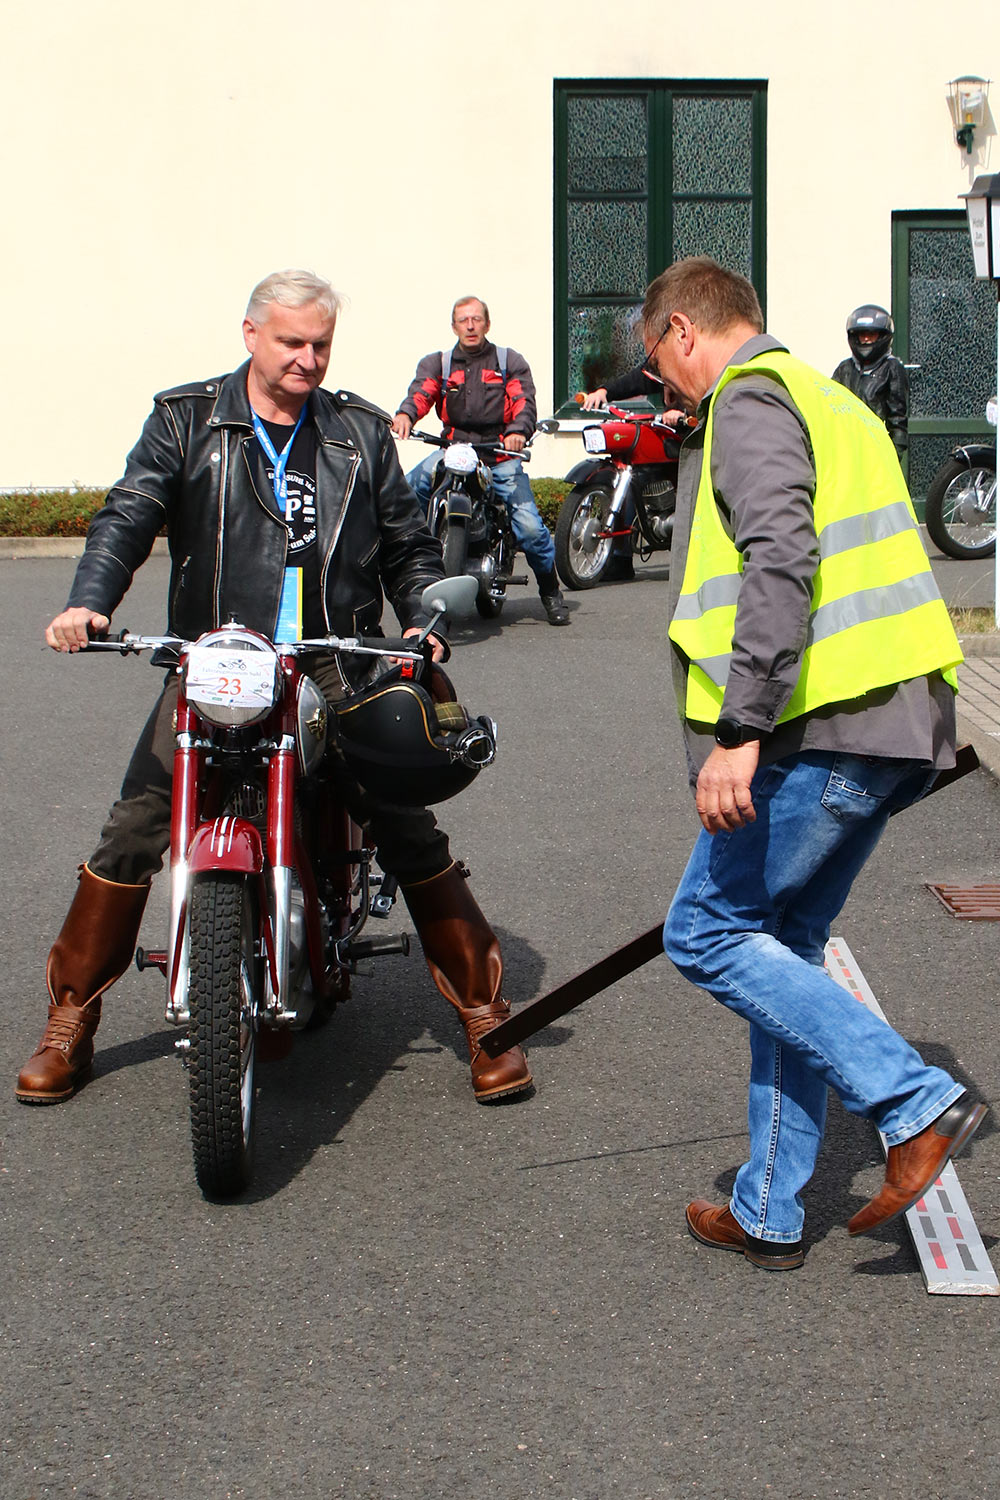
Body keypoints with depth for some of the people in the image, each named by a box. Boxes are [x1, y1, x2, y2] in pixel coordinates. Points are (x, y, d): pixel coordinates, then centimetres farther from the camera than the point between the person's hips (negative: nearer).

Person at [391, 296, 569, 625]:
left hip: (500, 455, -1)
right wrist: (405, 414, -27)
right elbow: (421, 392, -3)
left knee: (530, 526, -14)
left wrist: (518, 431, -24)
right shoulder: (437, 363, 16)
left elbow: (524, 401, -1)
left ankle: (550, 591, 6)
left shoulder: (510, 362, 13)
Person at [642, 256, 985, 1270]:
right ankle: (769, 1214, 20)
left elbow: (780, 565, -21)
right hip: (899, 725, 10)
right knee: (780, 949, 15)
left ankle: (915, 1101, -7)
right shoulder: (831, 400, 25)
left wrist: (737, 732, -26)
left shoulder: (749, 399, -6)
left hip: (821, 729, -10)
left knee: (706, 933, -1)